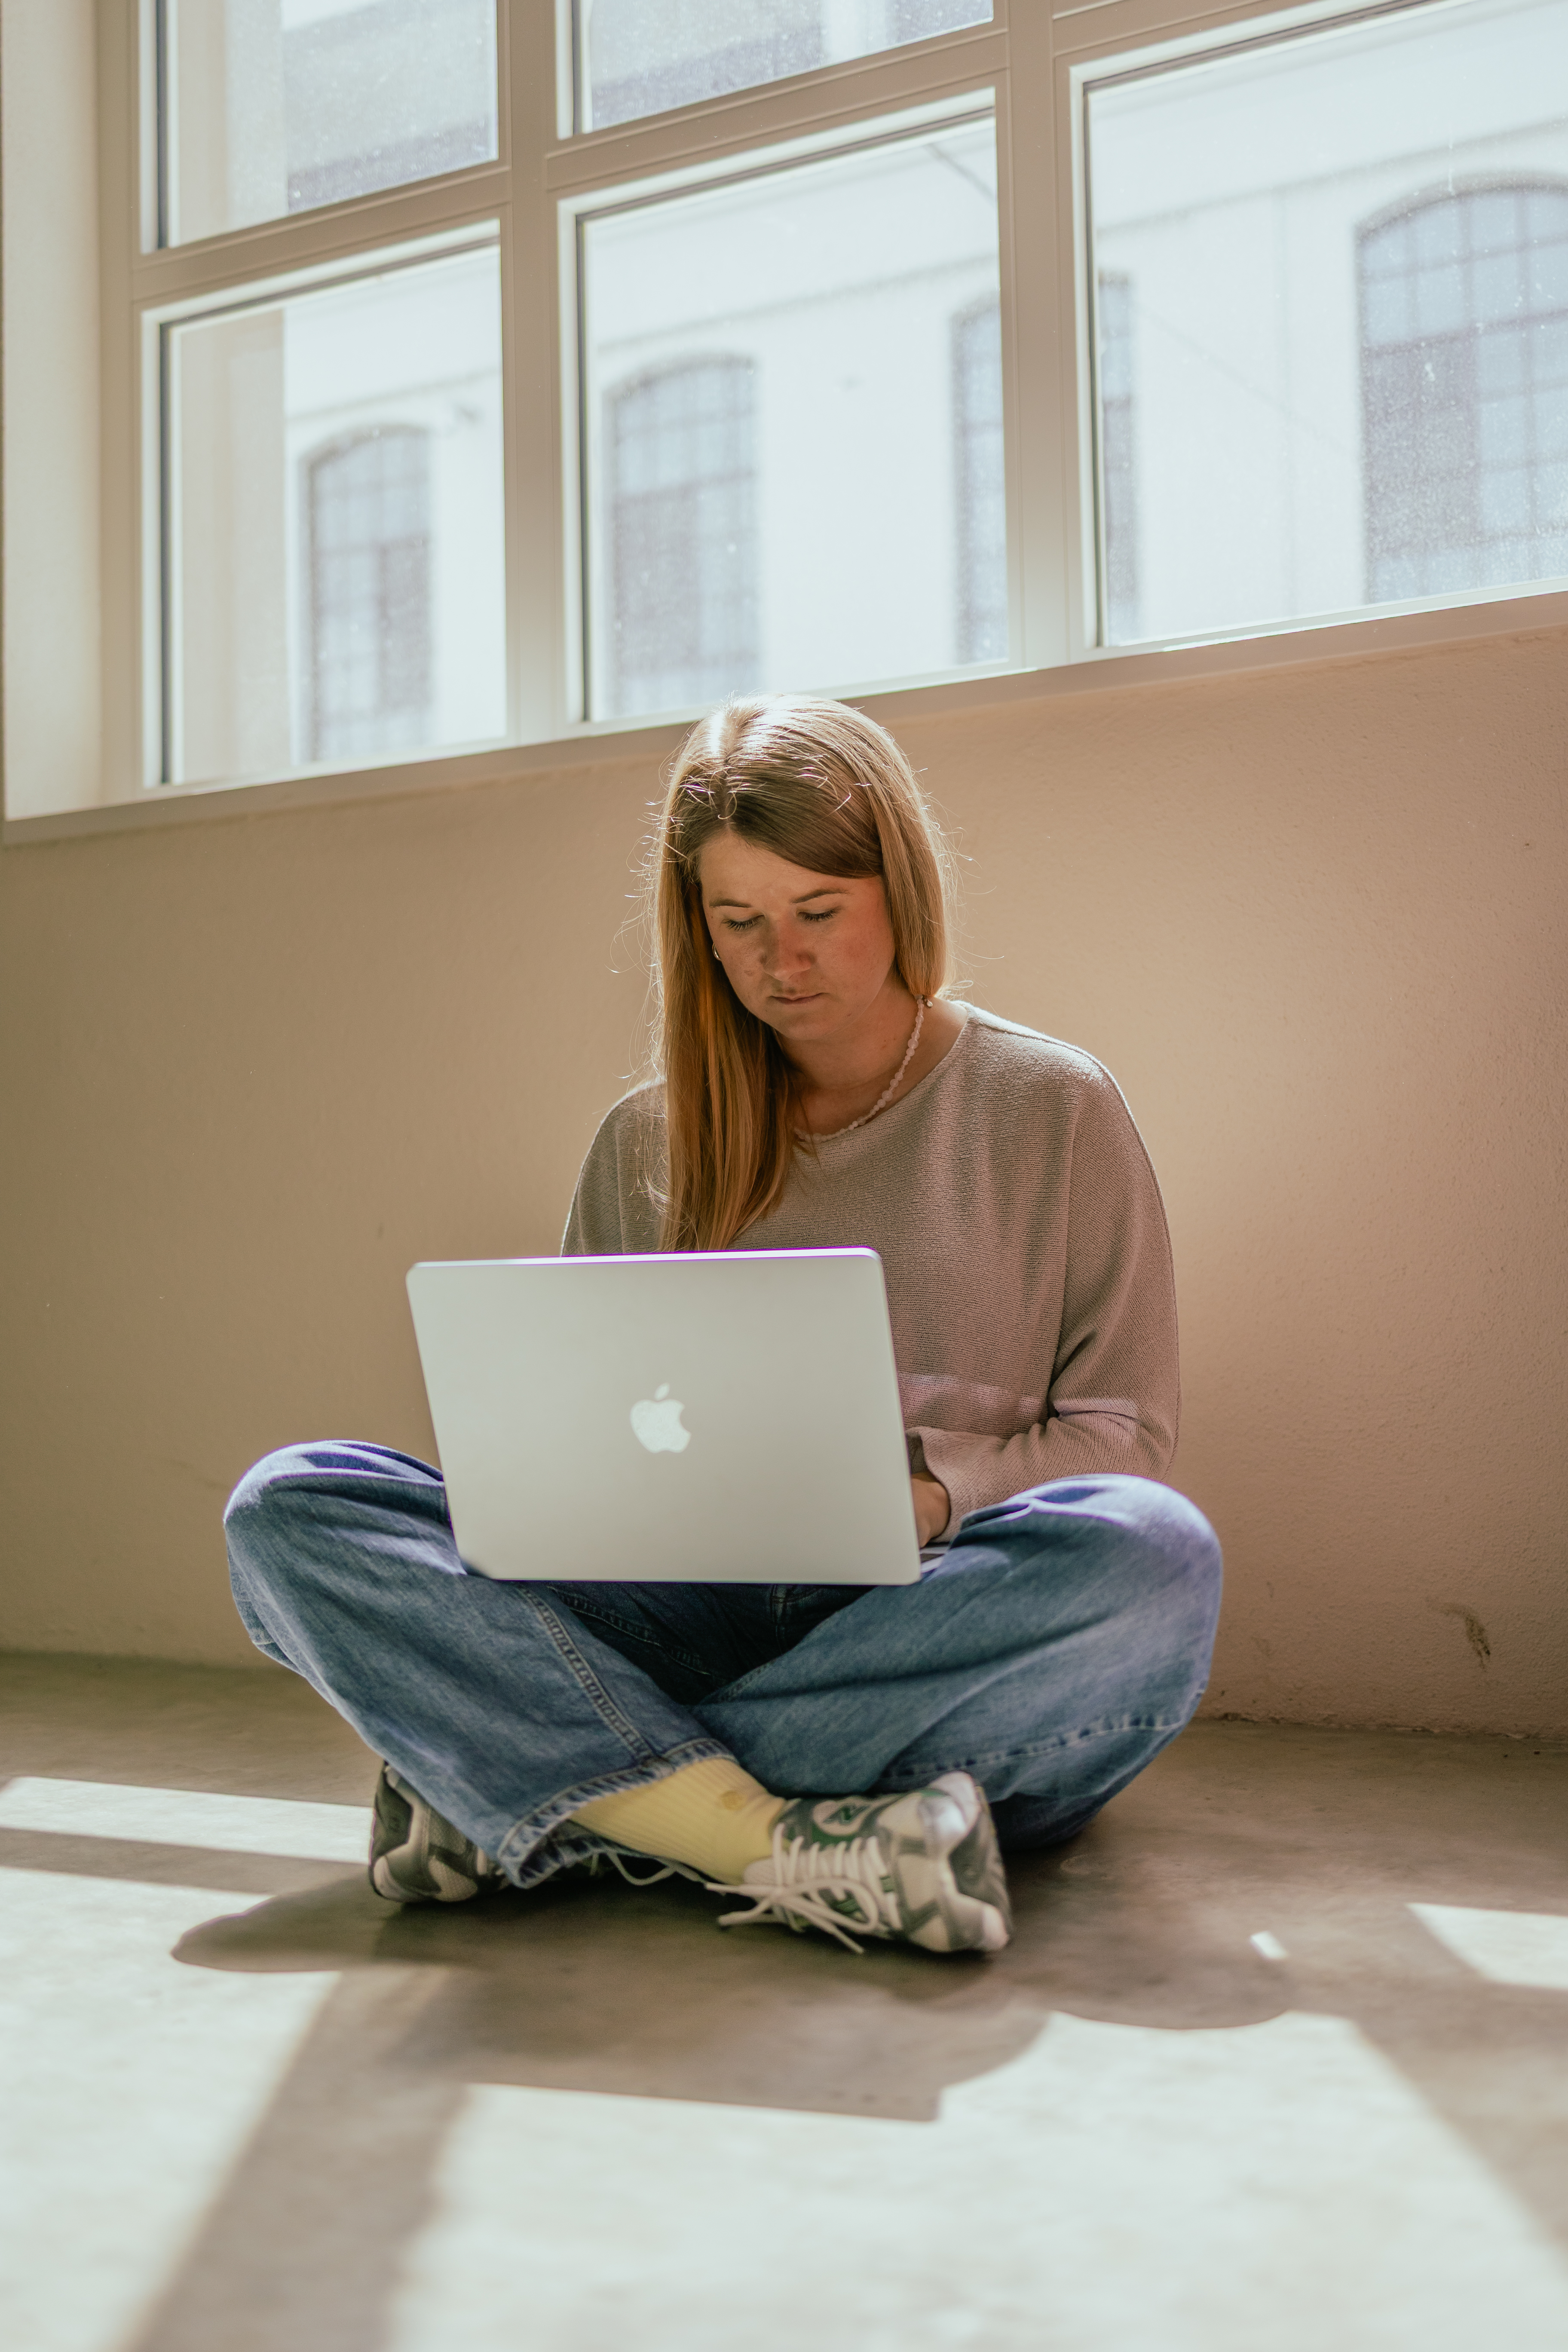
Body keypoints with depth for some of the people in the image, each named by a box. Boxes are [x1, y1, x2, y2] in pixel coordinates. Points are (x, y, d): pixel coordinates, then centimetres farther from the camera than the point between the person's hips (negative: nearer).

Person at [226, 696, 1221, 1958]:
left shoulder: (1056, 1108, 8)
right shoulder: (645, 1144, 15)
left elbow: (1125, 1437, 4)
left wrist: (927, 1494, -15)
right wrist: (590, 1485, -8)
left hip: (940, 1623, -1)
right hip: (694, 1622, 2)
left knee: (1153, 1555, -37)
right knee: (290, 1510, -16)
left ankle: (529, 1793, -26)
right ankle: (772, 1842, -33)